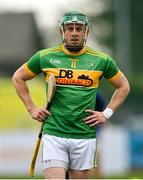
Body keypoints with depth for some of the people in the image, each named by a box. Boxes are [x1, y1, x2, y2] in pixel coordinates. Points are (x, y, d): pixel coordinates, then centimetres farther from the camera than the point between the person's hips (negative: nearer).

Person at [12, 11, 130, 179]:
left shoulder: (101, 60, 5)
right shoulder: (45, 57, 4)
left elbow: (123, 86, 19)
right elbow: (18, 78, 18)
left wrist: (107, 113, 9)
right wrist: (31, 108, 10)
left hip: (85, 136, 1)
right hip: (53, 135, -1)